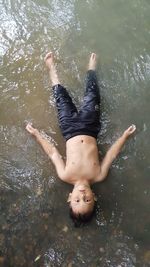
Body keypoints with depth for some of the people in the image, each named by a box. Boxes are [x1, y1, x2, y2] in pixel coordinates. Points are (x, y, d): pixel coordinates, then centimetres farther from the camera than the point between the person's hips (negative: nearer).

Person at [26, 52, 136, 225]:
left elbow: (52, 151, -14)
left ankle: (52, 68, 46)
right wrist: (126, 135, -5)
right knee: (92, 94, 8)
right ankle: (91, 68, 44)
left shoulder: (65, 177, -27)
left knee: (62, 97, 13)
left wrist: (36, 134, -6)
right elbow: (112, 154, -12)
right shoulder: (98, 177, -26)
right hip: (89, 128, 1)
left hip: (71, 130, 0)